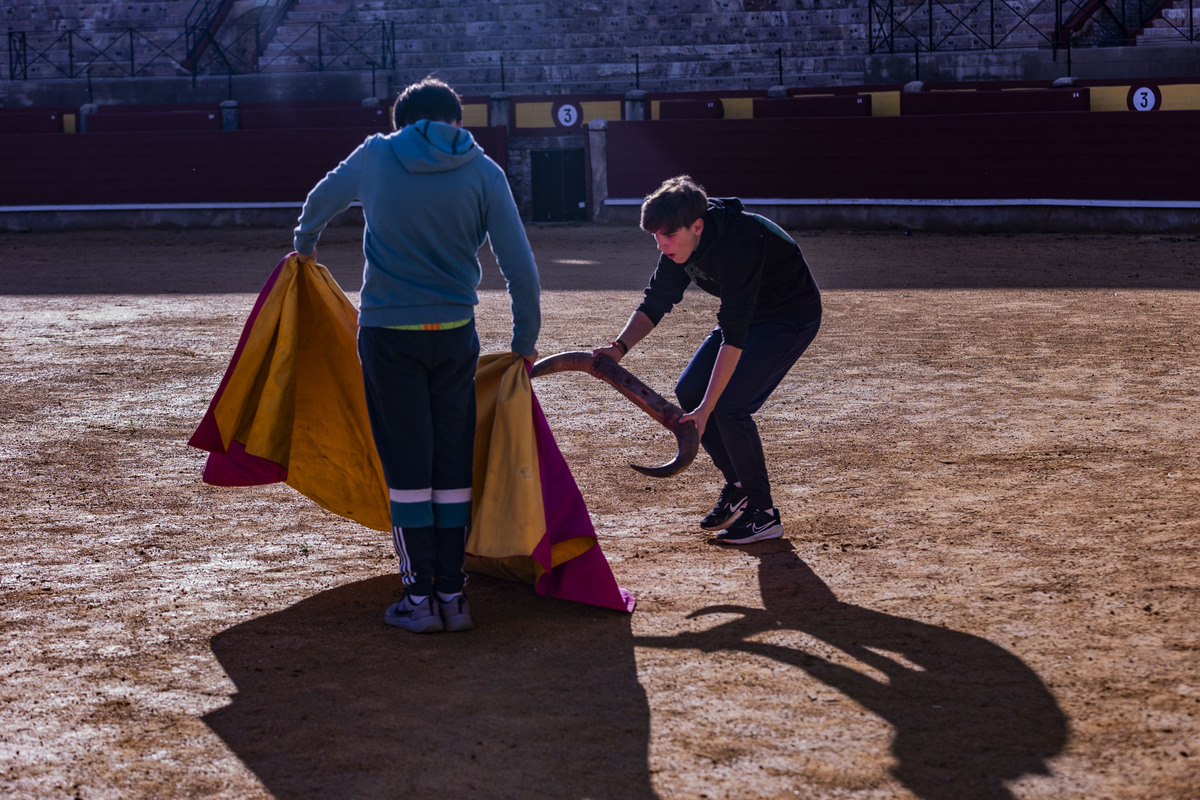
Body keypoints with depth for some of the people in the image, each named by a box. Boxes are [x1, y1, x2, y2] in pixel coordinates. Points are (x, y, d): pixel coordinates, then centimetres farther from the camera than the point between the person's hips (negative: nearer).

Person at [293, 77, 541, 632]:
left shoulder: (375, 156, 3)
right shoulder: (483, 173, 1)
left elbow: (321, 200, 23)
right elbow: (520, 267, -1)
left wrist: (304, 245, 44)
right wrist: (524, 342, 11)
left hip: (388, 334, -1)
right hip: (454, 336, 1)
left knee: (407, 466, 4)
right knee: (453, 465, 8)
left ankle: (420, 597, 4)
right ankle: (453, 596, 10)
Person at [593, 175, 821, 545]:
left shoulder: (739, 242, -35)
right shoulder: (681, 243, -10)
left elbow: (733, 336, -37)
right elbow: (656, 301, -1)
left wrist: (707, 408, -39)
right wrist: (620, 346, -20)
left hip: (792, 317, -9)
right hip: (748, 313, 9)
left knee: (730, 405, -19)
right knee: (689, 391, 1)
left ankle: (764, 513, -4)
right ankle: (738, 485, 17)